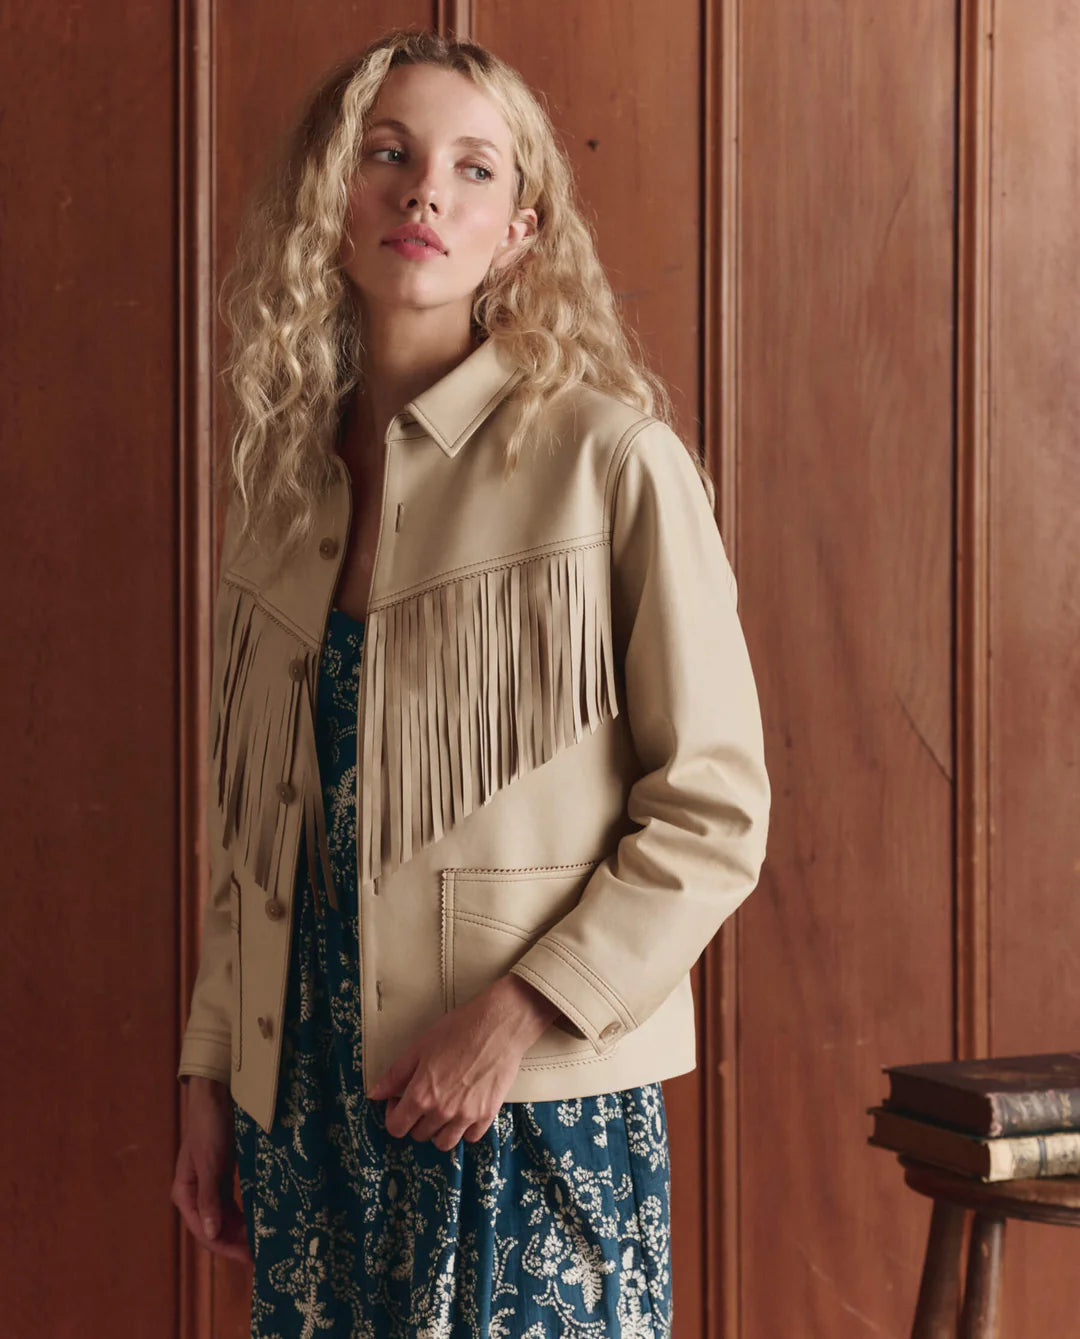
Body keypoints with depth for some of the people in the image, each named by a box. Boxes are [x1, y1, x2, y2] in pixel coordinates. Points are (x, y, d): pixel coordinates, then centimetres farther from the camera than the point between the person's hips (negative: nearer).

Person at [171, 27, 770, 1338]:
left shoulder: (610, 462, -8)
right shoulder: (280, 473, 8)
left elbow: (716, 811, -9)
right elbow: (251, 824, 13)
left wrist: (518, 1013, -15)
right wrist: (211, 1075, 11)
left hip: (538, 1100, -4)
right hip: (305, 1102, 4)